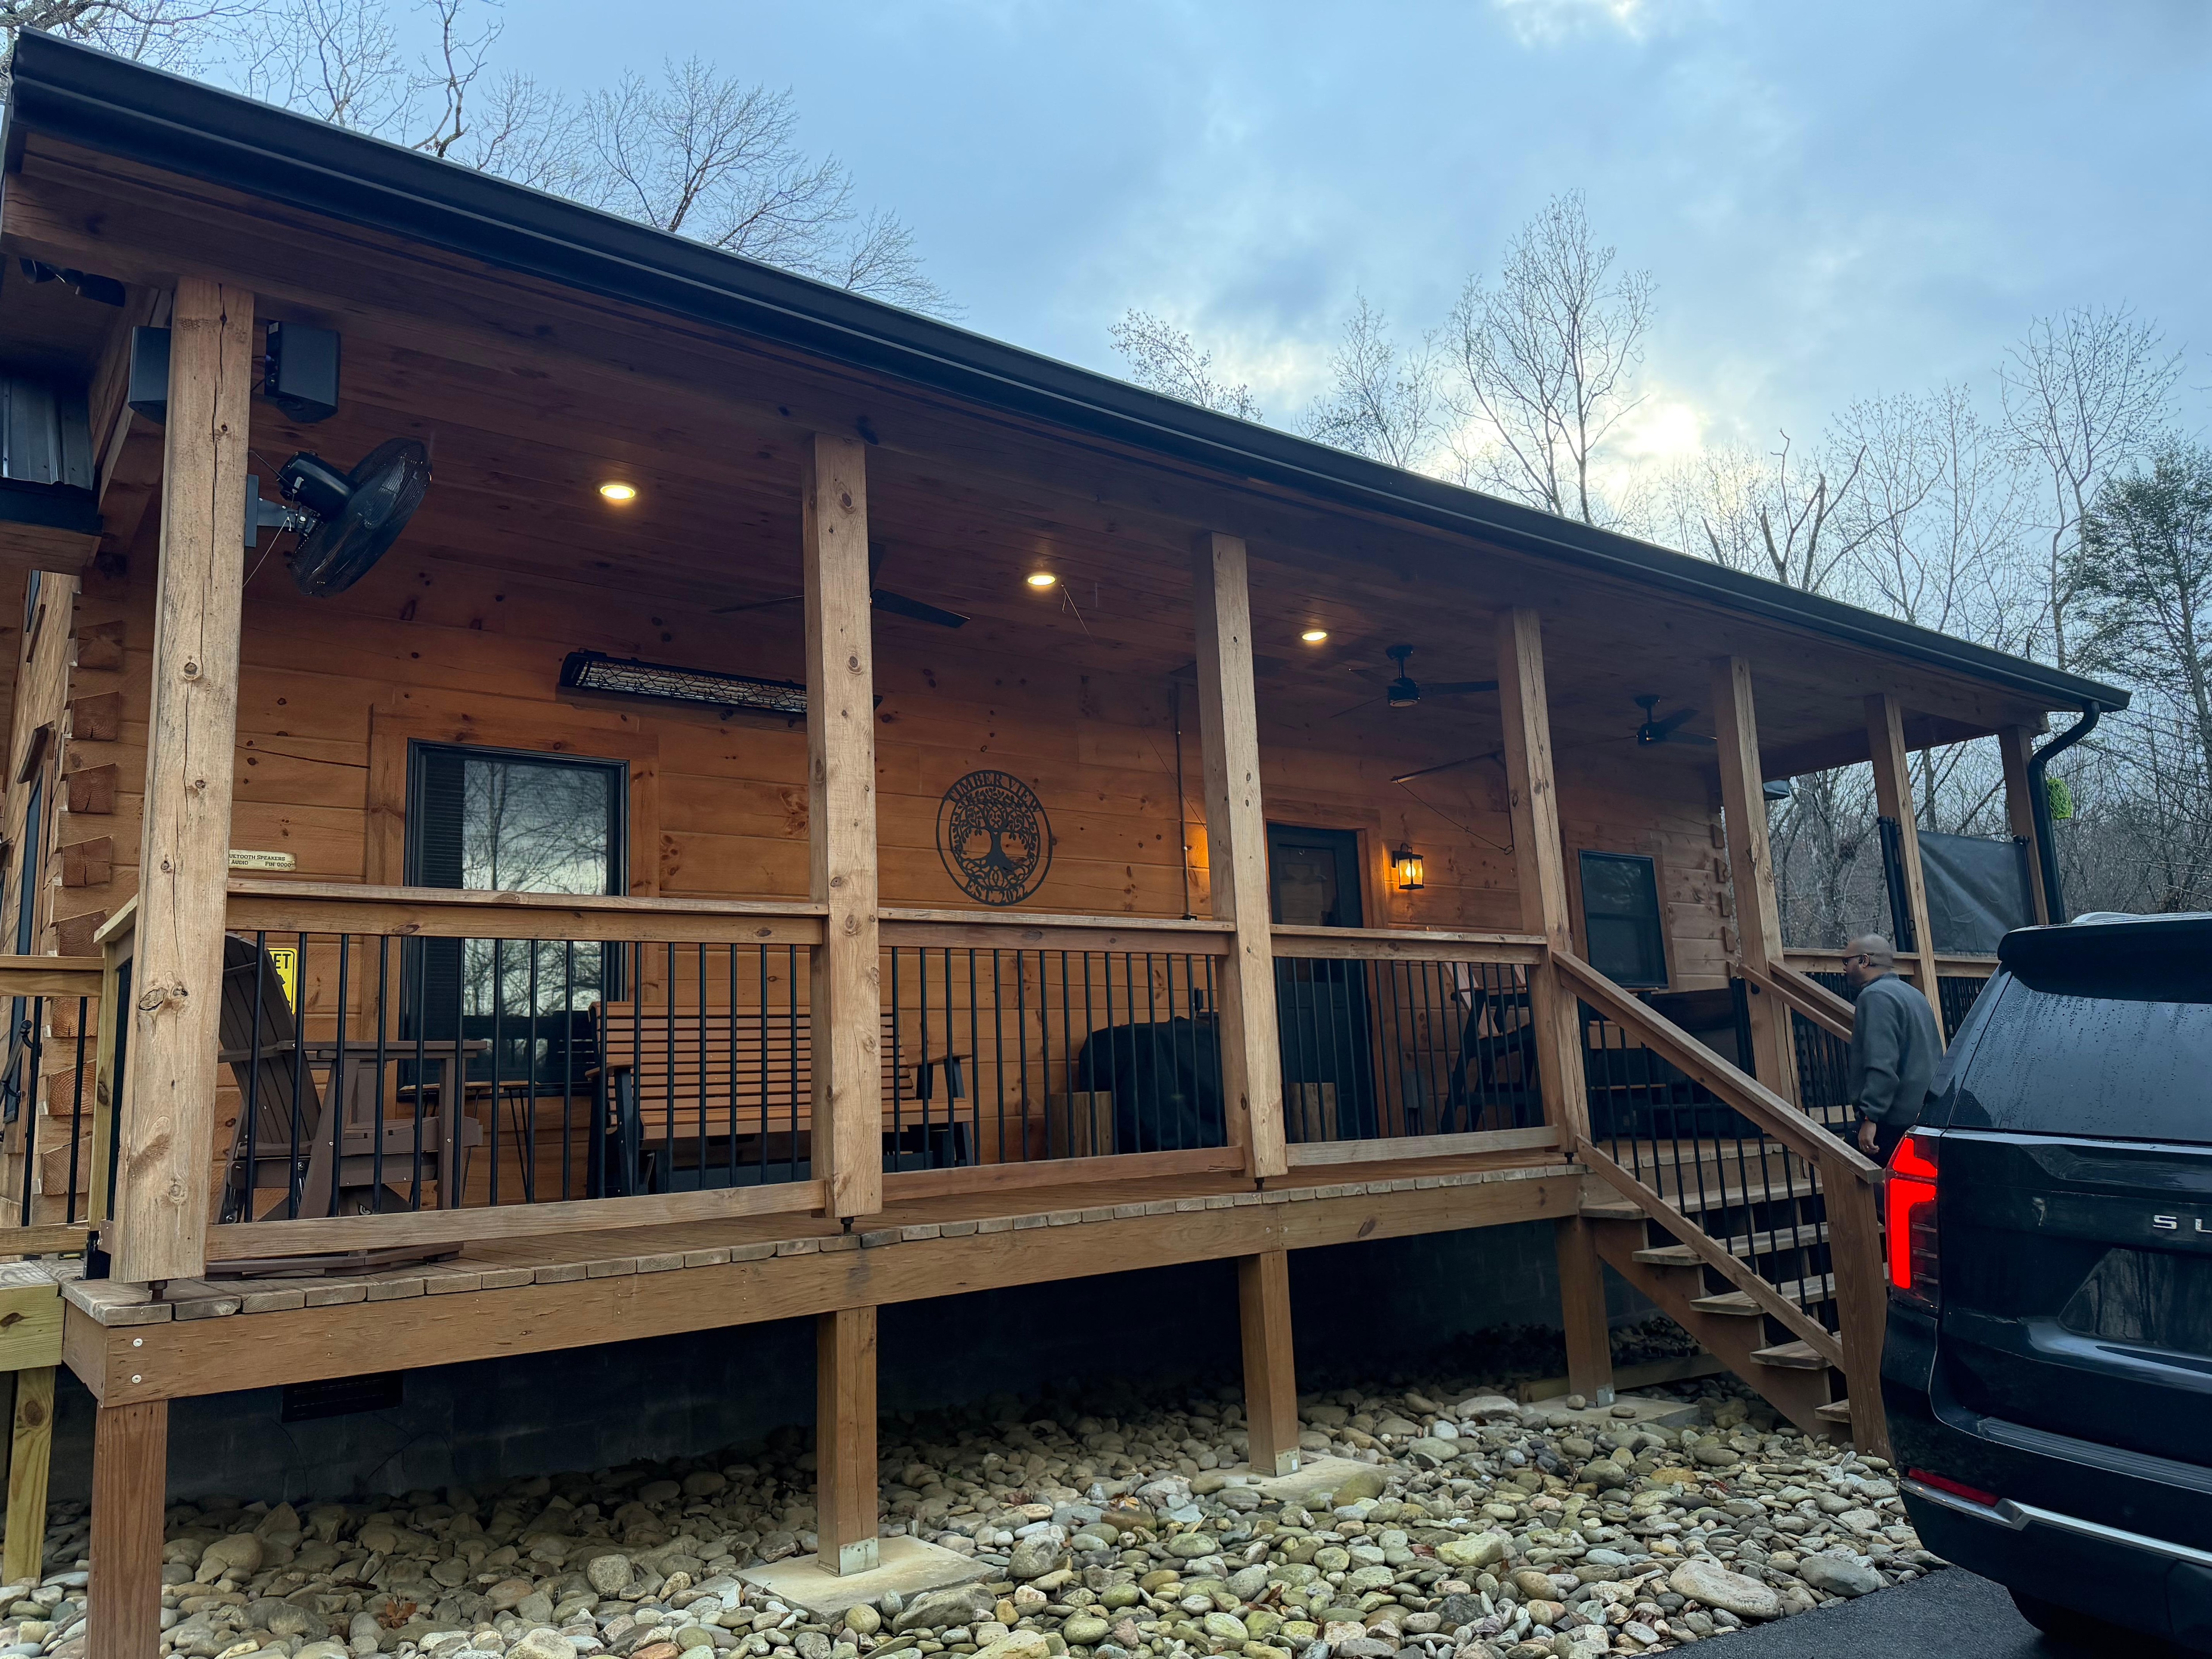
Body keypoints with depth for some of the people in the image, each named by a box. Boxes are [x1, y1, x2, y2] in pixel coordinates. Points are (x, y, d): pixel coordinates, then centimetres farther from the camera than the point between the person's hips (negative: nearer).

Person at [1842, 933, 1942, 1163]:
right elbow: (1937, 1060, 26)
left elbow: (1882, 1065, -21)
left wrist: (1870, 1117, -24)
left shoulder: (1875, 996, -11)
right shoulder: (1915, 996, 22)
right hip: (1925, 1117, 10)